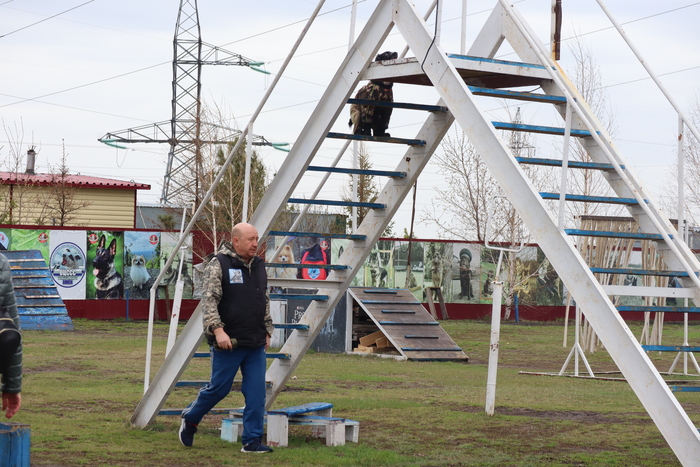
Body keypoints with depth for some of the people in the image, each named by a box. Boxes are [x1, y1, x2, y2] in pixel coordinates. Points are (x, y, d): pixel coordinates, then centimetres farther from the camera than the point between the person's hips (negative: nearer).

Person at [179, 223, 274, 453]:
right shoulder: (219, 264, -9)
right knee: (219, 388, 3)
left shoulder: (258, 266, 13)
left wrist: (267, 330, 21)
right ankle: (189, 419, 28)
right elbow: (209, 300, -16)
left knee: (256, 393, 0)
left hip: (255, 344, 6)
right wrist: (217, 330, -25)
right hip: (228, 343, -6)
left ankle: (252, 441, 5)